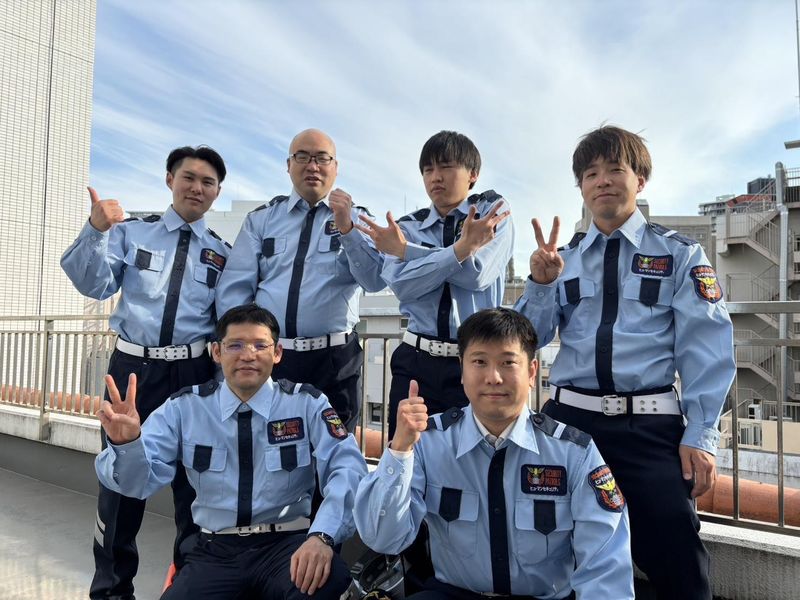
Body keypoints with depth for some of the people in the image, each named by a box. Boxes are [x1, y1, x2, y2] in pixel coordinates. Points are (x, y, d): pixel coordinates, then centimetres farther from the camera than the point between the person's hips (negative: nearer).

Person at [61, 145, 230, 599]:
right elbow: (94, 285, -6)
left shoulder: (222, 253, 7)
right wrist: (97, 231, -19)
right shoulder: (131, 232, 6)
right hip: (133, 366, 0)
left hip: (193, 372, 1)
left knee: (193, 476, 11)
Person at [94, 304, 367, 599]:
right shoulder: (184, 407, 3)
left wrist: (322, 535, -31)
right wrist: (126, 442, -26)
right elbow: (138, 481, -3)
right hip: (215, 551, 3)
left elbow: (347, 469, -14)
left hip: (286, 545, -2)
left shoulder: (308, 404, -3)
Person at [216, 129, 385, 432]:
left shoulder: (356, 219, 5)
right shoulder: (261, 219, 10)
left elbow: (376, 281, -11)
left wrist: (346, 228, -23)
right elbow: (234, 288, 5)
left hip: (333, 363, -1)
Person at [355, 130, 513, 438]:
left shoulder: (493, 210, 4)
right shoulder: (408, 226, 8)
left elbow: (477, 274, -13)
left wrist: (406, 250, -12)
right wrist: (461, 248, -22)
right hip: (415, 362, 2)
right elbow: (402, 285, -10)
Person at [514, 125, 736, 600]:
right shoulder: (563, 258, 11)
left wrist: (700, 436, -8)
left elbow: (707, 348, -2)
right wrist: (541, 284, -12)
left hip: (651, 425, -2)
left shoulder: (679, 253, 4)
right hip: (569, 417, 3)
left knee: (675, 560, 1)